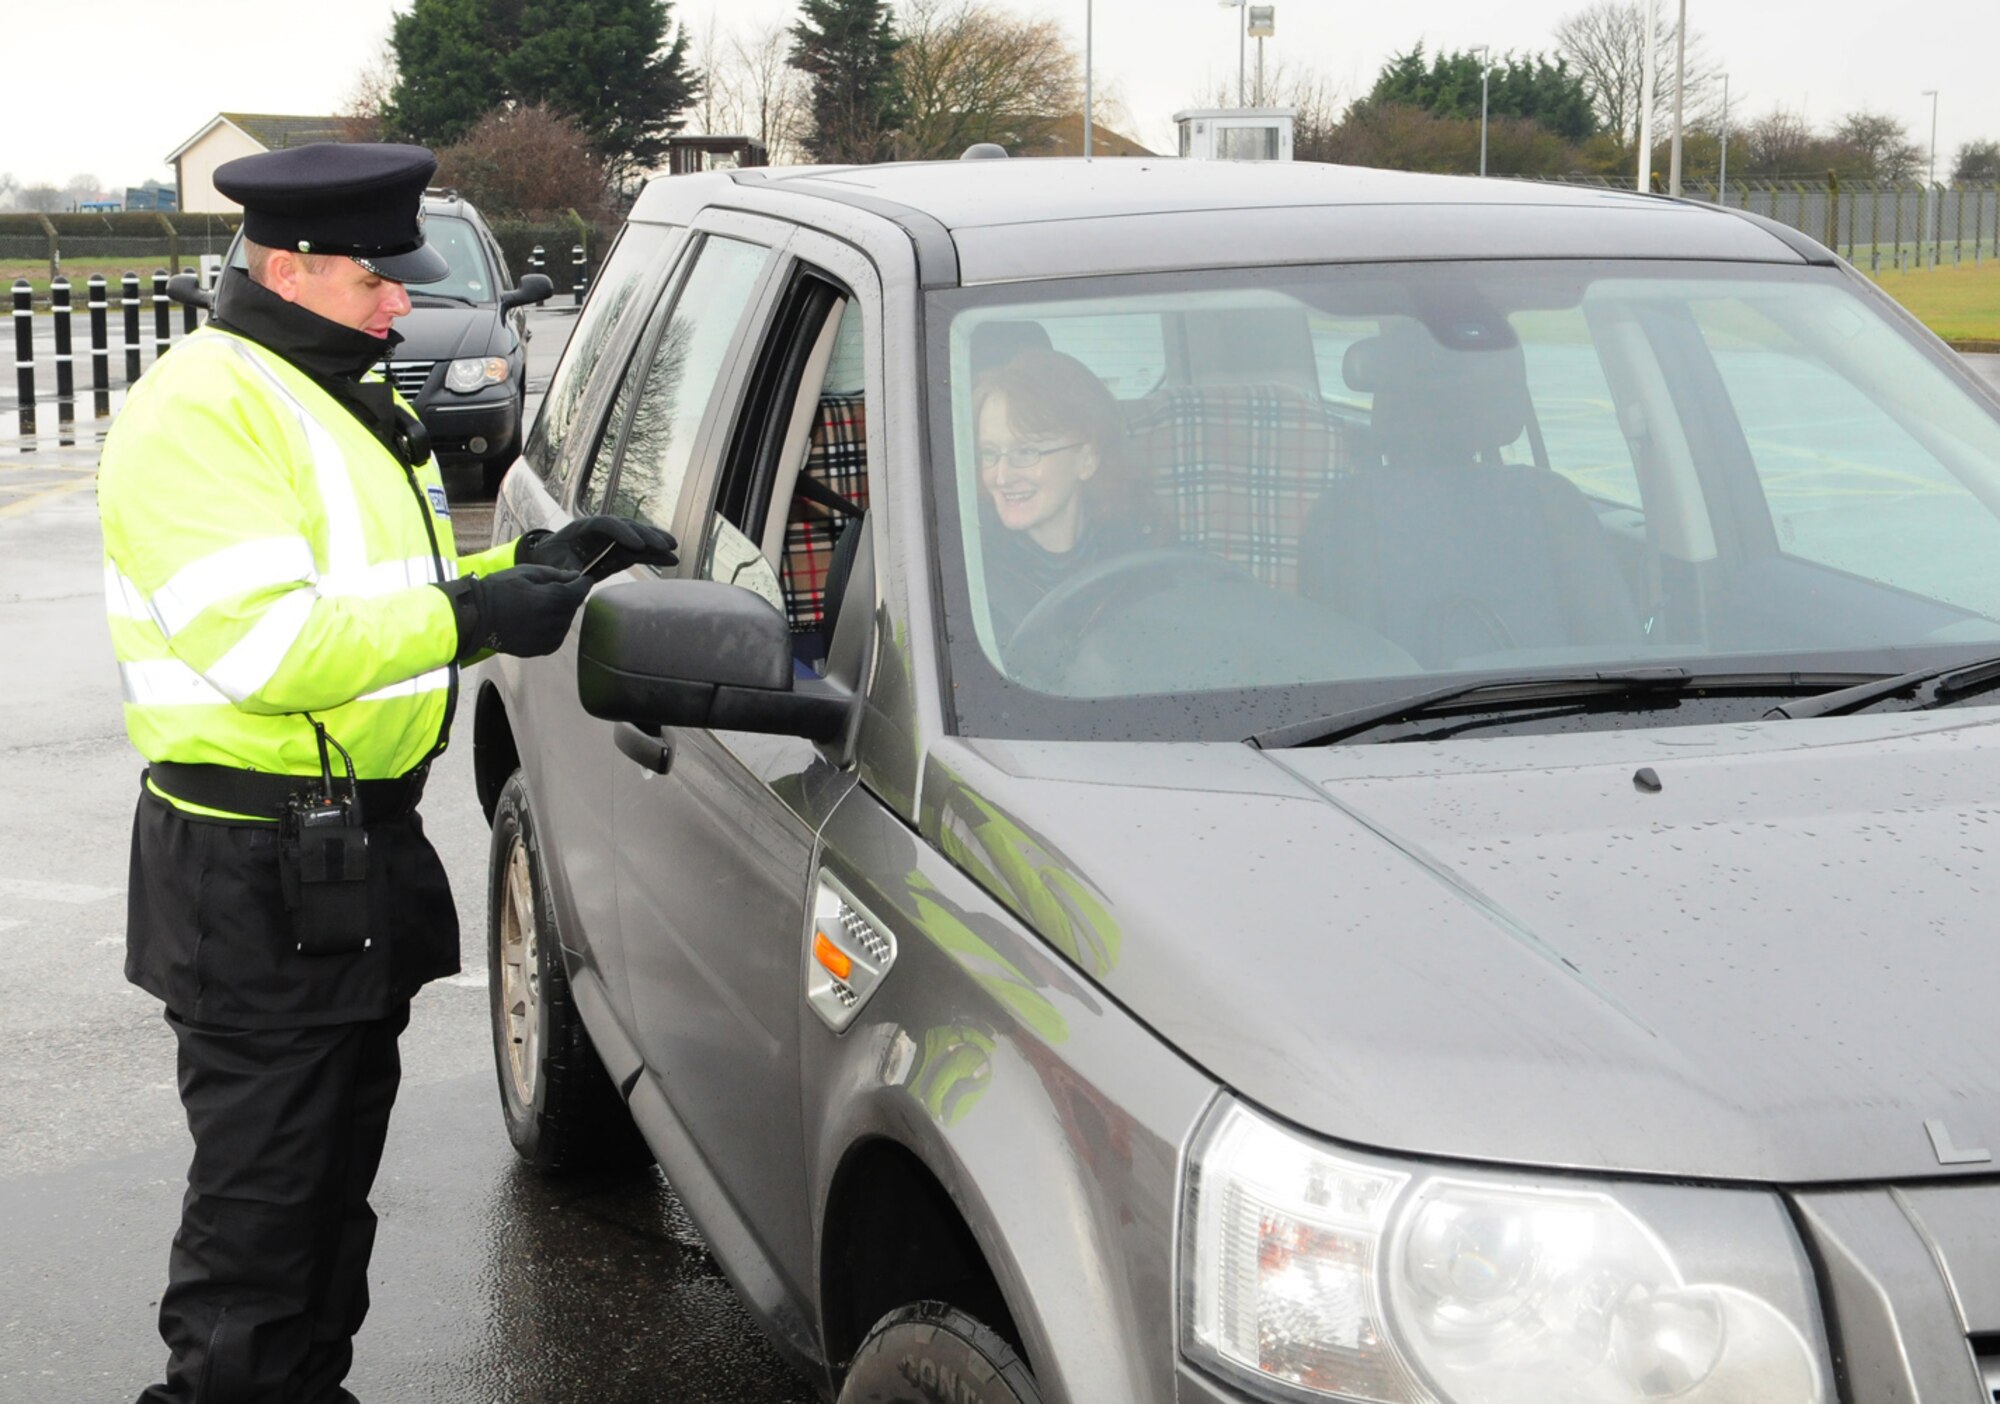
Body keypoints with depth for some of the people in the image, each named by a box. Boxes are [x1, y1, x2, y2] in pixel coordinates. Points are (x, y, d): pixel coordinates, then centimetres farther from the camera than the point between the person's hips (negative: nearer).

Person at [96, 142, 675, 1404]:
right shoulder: (203, 410, -17)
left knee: (337, 1165, 19)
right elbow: (261, 645, -27)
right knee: (262, 1189, -3)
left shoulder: (348, 401, 16)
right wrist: (472, 612, -26)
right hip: (259, 878, -10)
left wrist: (534, 564, 6)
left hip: (364, 846, 10)